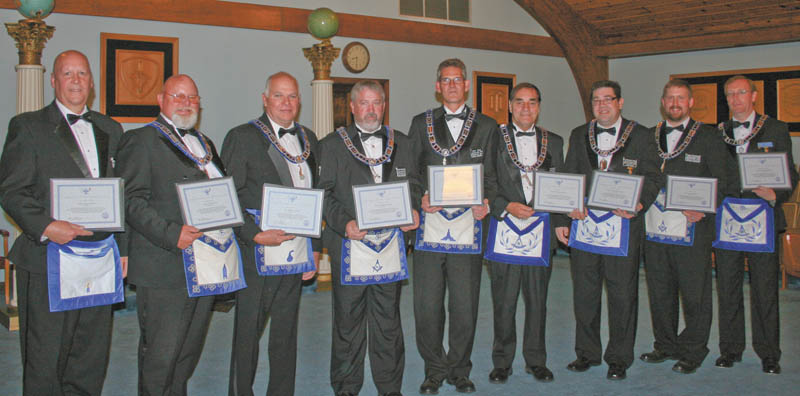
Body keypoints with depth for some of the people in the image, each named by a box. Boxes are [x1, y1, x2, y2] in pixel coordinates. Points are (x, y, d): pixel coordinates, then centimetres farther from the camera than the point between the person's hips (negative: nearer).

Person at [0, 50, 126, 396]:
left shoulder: (110, 130, 15)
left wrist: (122, 249, 9)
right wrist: (45, 227, -21)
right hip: (48, 263, -4)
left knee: (92, 359, 11)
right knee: (44, 361, 1)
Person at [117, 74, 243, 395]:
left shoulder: (204, 143, 21)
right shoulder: (141, 140, -4)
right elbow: (132, 201, -13)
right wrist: (171, 234, -23)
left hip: (205, 269, 8)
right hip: (166, 269, -7)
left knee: (190, 352, 15)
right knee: (160, 357, -2)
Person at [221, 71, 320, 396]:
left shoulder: (308, 139, 13)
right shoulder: (242, 137, -4)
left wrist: (316, 246, 11)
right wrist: (256, 235, -18)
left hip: (296, 256, 5)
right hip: (257, 256, -5)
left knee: (286, 335, 13)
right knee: (247, 333, 4)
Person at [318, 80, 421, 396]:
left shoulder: (401, 143, 13)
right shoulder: (332, 144, 3)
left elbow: (413, 184, 16)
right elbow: (325, 193, -3)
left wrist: (412, 210, -5)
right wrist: (345, 223, -18)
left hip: (390, 246, 3)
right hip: (350, 246, -2)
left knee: (388, 320, 11)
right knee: (348, 323, 6)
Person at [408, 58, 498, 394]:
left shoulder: (486, 126, 11)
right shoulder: (421, 123, 12)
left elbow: (491, 175, 10)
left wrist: (486, 203, -8)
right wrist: (420, 197, -7)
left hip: (468, 225, 0)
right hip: (430, 224, 0)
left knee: (465, 306, 5)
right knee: (427, 306, 2)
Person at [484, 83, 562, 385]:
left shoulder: (553, 142, 12)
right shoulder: (494, 139, 2)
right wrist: (507, 207, -13)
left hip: (541, 232, 2)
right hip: (505, 232, -2)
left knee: (537, 301, 10)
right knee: (504, 303, 4)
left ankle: (536, 360, 24)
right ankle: (502, 362, 18)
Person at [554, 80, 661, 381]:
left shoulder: (640, 136, 5)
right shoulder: (579, 135, 14)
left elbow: (652, 177, 1)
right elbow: (567, 179, 13)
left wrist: (638, 203, -17)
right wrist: (562, 218, 4)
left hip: (622, 228, -2)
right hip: (583, 226, 3)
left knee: (622, 296, 2)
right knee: (584, 294, 9)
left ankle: (618, 358, 16)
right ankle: (587, 353, 23)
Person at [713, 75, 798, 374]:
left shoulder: (776, 130, 7)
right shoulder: (716, 133, 12)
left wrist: (775, 195, -16)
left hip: (762, 219, -2)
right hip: (724, 219, 2)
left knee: (765, 290, 1)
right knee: (727, 288, 7)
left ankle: (768, 353, 13)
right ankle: (730, 349, 19)